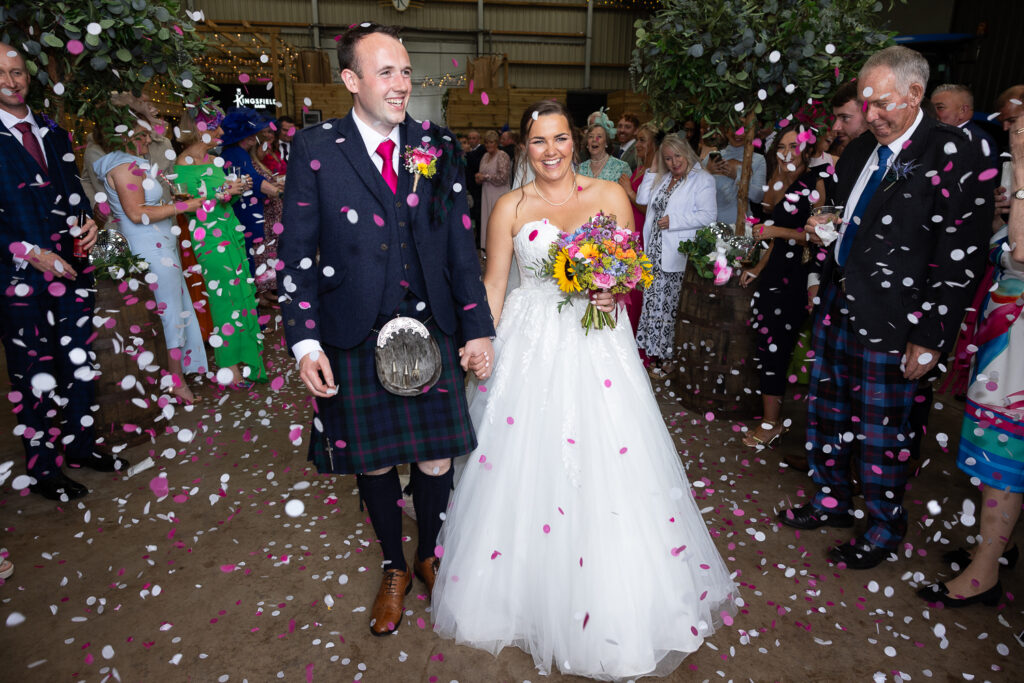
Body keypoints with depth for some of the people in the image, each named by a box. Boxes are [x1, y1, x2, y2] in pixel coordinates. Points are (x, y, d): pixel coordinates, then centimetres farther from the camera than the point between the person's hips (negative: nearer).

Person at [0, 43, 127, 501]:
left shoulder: (53, 133, 13)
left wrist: (86, 221, -2)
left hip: (68, 269, 5)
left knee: (80, 362, 11)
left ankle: (79, 445, 29)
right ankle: (42, 469, 19)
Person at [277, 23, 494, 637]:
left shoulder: (440, 148, 4)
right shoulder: (315, 149, -1)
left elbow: (462, 246, 4)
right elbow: (297, 254, -2)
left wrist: (478, 328, 0)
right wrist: (305, 342, -9)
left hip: (432, 330, 2)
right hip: (354, 338, -1)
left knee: (437, 459, 9)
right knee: (372, 460, 13)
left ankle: (430, 557, 39)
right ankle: (395, 569, 39)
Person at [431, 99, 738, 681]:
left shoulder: (610, 195, 4)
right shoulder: (511, 207, 5)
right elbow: (493, 285, 5)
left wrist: (614, 293, -15)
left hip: (597, 347, 0)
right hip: (528, 349, 1)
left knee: (605, 475, 1)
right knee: (526, 467, 5)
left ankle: (611, 615, 23)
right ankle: (528, 595, 29)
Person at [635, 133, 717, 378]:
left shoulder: (702, 180, -4)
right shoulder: (662, 179, 18)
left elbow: (707, 215, -14)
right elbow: (642, 199, 10)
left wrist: (673, 220, -17)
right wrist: (653, 171, 7)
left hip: (679, 257, -7)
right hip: (655, 253, 7)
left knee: (669, 306, -3)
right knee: (654, 302, 8)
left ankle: (669, 357, 9)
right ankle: (656, 352, 19)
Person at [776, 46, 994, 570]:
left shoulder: (948, 152, -12)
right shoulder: (860, 151, 10)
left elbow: (961, 256, -14)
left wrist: (930, 338, -15)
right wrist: (821, 253, 8)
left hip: (889, 326, -7)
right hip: (835, 310, 7)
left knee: (880, 433, 5)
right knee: (824, 414, 16)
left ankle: (884, 529, 27)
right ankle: (832, 502, 36)